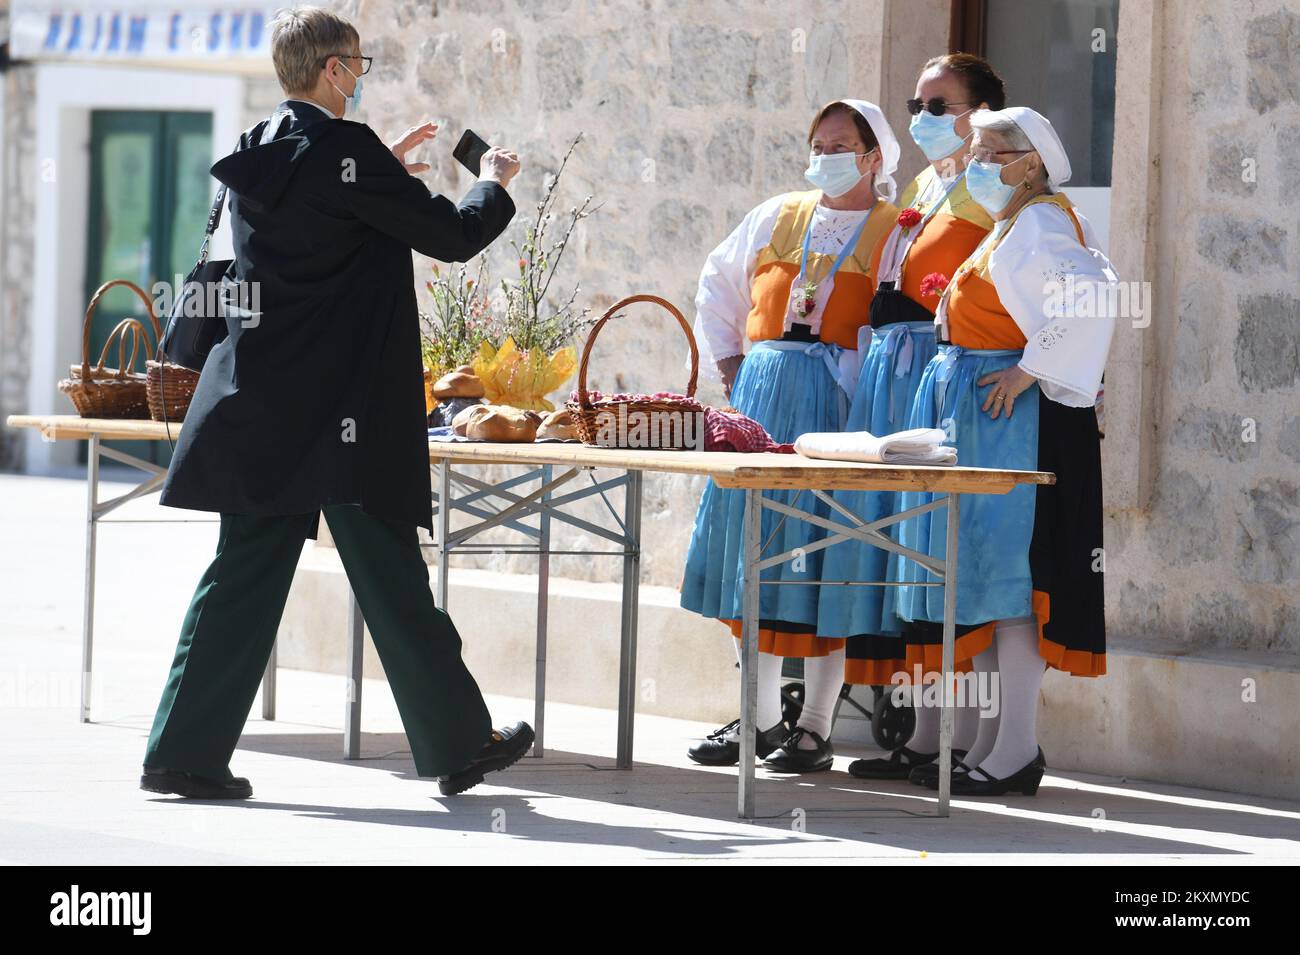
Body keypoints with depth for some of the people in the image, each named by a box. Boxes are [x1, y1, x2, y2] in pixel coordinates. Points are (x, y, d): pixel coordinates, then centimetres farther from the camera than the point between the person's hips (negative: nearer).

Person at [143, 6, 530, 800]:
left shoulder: (260, 155, 10)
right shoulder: (343, 149, -15)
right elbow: (451, 236, -10)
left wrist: (389, 168, 27)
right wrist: (495, 185, 9)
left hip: (264, 405, 8)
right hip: (343, 408, -8)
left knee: (245, 576, 8)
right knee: (391, 579, 1)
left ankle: (186, 751, 5)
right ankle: (458, 743, 12)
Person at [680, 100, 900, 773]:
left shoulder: (897, 232, 2)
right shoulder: (776, 218, 17)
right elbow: (718, 286, 28)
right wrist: (729, 363, 18)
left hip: (842, 406, -5)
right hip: (761, 396, 5)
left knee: (822, 560, -6)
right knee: (750, 550, 4)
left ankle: (815, 727, -1)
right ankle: (761, 717, 13)